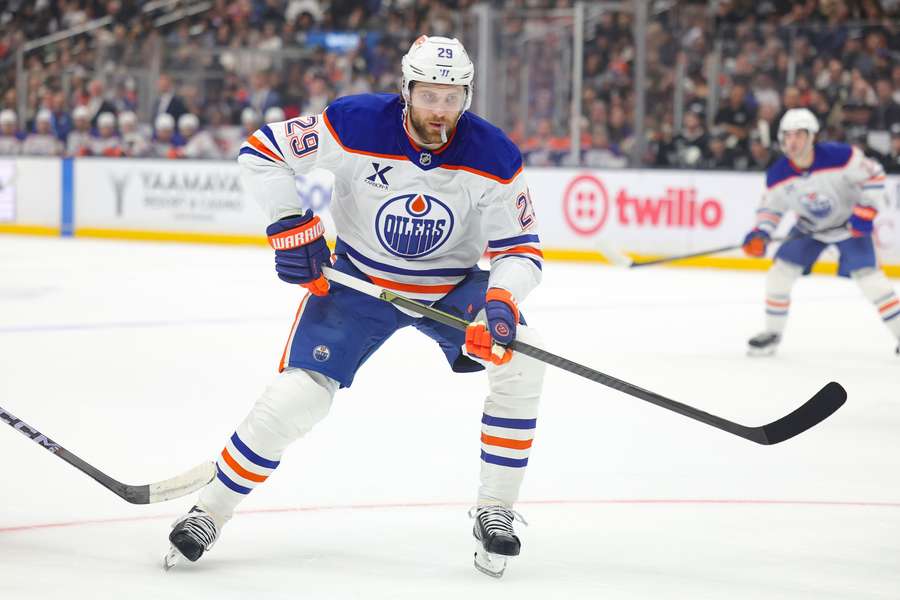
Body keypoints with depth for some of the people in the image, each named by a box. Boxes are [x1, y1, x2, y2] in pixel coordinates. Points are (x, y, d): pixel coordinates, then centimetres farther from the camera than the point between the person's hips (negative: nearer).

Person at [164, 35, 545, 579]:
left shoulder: (493, 157, -20)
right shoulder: (356, 126, -23)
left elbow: (521, 250, -16)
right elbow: (261, 151, -12)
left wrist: (502, 301, -36)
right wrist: (290, 224, -20)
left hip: (455, 284, 1)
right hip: (359, 281, -1)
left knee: (521, 360, -23)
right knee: (299, 393, -14)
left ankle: (495, 513, -8)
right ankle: (209, 513, 6)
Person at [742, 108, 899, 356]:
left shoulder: (839, 156, -29)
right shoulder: (777, 175, -18)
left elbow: (873, 174, -18)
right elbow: (771, 206, -3)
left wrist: (866, 210, -25)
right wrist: (761, 234, -19)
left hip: (850, 222, -4)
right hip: (809, 228, 4)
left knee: (867, 274, -17)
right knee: (781, 270, -7)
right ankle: (772, 333, 10)